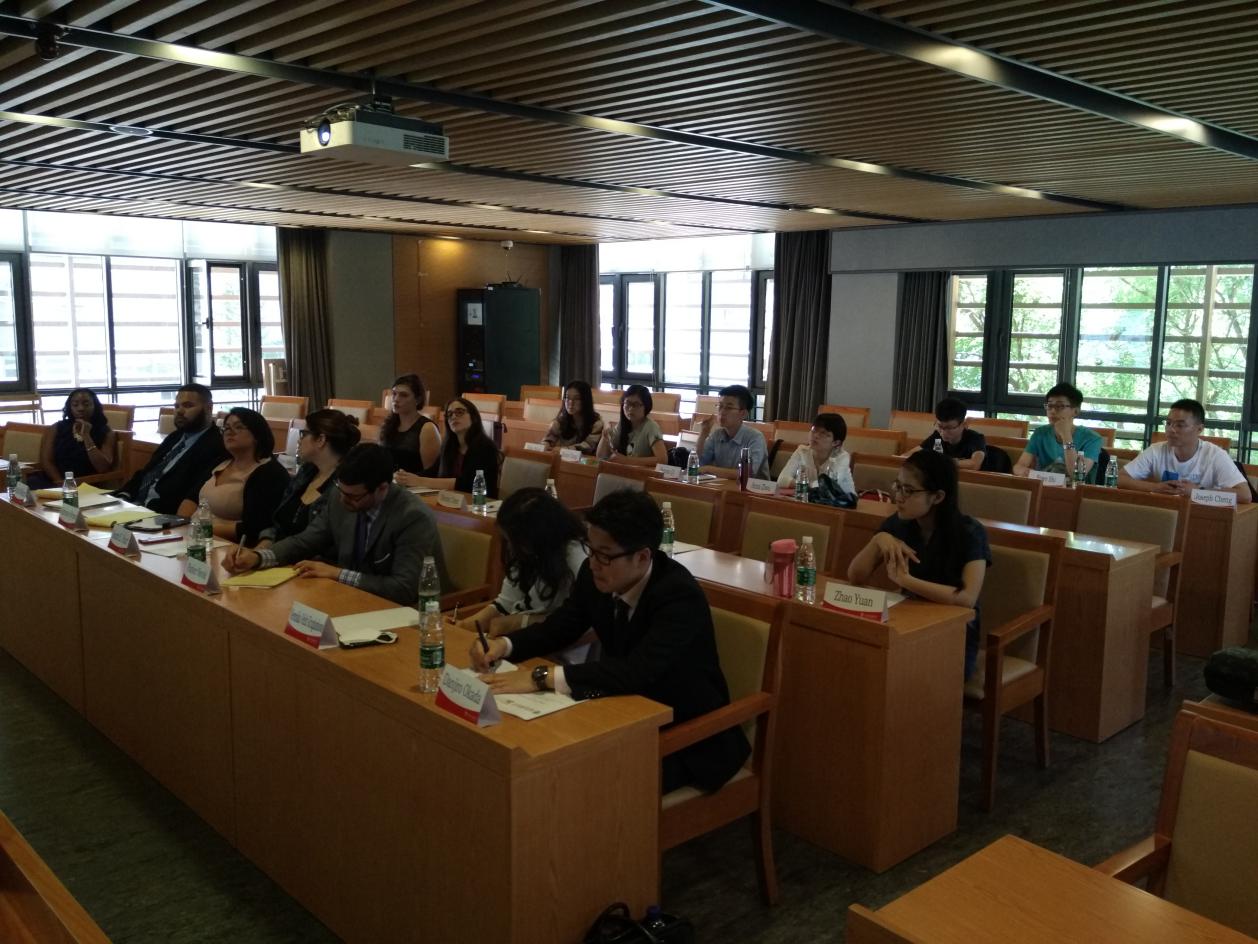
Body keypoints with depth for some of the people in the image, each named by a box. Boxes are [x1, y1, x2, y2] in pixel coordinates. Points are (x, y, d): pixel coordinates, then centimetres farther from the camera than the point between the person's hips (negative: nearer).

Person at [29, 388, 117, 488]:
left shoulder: (106, 433, 6)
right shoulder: (56, 429, 13)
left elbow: (103, 469, -7)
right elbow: (45, 461, 3)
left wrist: (86, 436, -8)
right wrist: (62, 484, -14)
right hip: (53, 482, 2)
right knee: (31, 483, -29)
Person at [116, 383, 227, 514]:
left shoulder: (216, 446, -10)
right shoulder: (175, 437, 21)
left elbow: (196, 495, -19)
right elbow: (145, 472, 19)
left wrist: (150, 508, -22)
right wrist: (124, 496, 0)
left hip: (165, 513, -8)